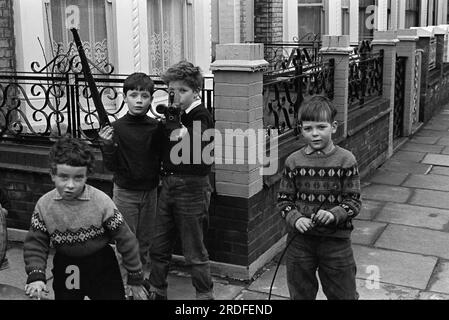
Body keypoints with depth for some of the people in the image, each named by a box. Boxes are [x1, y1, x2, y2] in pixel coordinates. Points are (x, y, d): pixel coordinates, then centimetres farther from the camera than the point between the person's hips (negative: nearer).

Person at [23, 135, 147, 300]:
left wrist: (135, 279, -8)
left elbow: (125, 240, -14)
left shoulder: (101, 202, -21)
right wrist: (36, 276, -21)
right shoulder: (44, 205, -12)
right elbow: (35, 243, -5)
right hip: (65, 270, 2)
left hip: (102, 267, -2)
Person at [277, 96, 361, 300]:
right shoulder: (293, 162, -2)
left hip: (336, 239, -1)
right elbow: (284, 199, 2)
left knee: (344, 295, 13)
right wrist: (295, 218, -16)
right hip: (300, 238, 2)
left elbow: (354, 201, -6)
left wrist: (334, 214, -23)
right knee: (300, 295, 18)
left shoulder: (346, 160, -8)